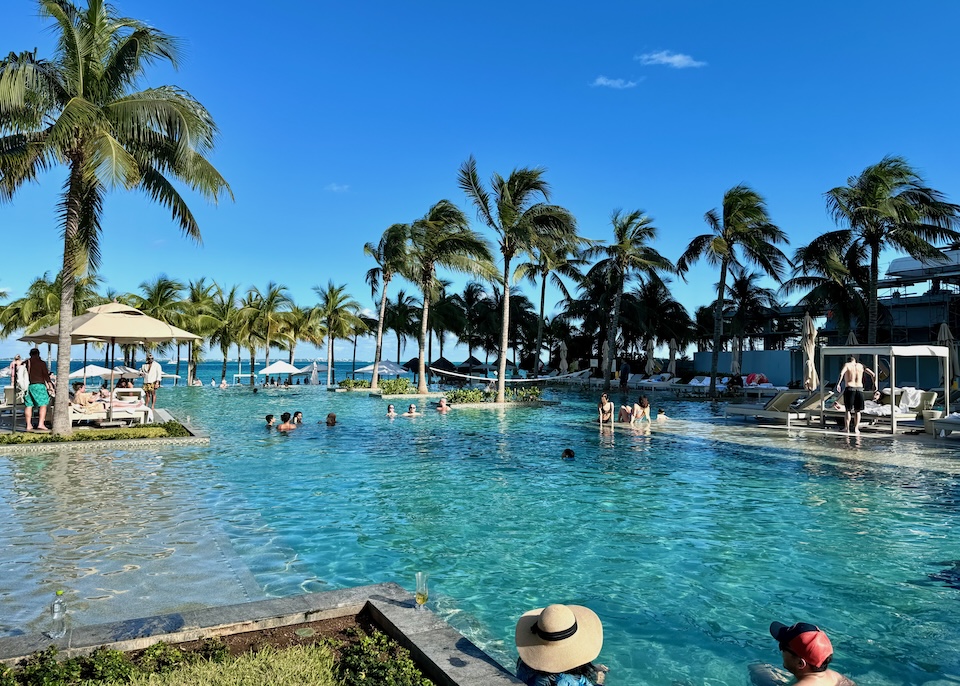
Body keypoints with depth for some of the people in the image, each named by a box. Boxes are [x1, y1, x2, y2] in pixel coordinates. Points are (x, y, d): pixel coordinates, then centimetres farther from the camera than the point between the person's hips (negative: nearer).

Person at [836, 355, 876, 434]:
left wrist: (838, 384, -18)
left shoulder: (847, 365, 2)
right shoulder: (860, 366, 11)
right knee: (857, 411, 12)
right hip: (859, 389, 2)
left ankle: (847, 428, 6)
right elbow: (872, 374, 9)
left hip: (850, 389, -2)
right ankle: (856, 428, 7)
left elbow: (841, 373, -18)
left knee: (847, 410, 8)